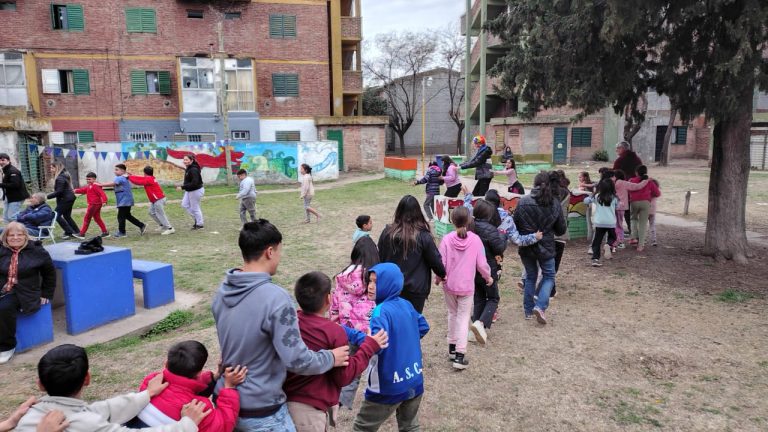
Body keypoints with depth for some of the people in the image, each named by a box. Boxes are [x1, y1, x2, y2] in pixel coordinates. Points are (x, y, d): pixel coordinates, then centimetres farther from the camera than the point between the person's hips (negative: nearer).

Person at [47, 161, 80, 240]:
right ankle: (77, 232, 20)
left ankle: (69, 232, -4)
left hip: (65, 199, -10)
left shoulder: (60, 178, -19)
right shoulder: (64, 175, 12)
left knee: (57, 215, -5)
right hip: (70, 198, 10)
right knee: (67, 216, 18)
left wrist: (48, 196, -20)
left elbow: (59, 191, -23)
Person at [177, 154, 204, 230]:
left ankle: (199, 224, 18)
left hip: (196, 191, -10)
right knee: (184, 204, 14)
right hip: (189, 191, 10)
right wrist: (183, 186, 6)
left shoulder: (193, 170, -24)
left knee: (195, 208, 2)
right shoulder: (188, 169, 7)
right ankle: (196, 219, 26)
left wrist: (182, 187, -27)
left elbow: (194, 183, -29)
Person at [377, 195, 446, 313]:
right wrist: (442, 274, 15)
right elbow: (435, 260, -5)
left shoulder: (387, 232, -6)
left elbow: (380, 258, 5)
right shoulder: (423, 236, -15)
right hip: (416, 289, -3)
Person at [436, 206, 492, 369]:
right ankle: (460, 355, -2)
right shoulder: (475, 239, -11)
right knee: (463, 317, 4)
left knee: (452, 314, 20)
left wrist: (438, 277, 10)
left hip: (449, 284, 1)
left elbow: (441, 262, -9)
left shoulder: (447, 239, -12)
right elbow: (481, 263, -6)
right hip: (466, 286, -1)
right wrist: (488, 277, 13)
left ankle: (452, 347, 29)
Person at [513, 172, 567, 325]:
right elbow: (561, 230, 1)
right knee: (549, 276, 17)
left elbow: (515, 225, -4)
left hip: (526, 247, 1)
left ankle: (528, 309, 25)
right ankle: (540, 306, -2)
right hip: (546, 247, -1)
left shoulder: (523, 202, -12)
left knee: (530, 276, 19)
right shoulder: (555, 204, -9)